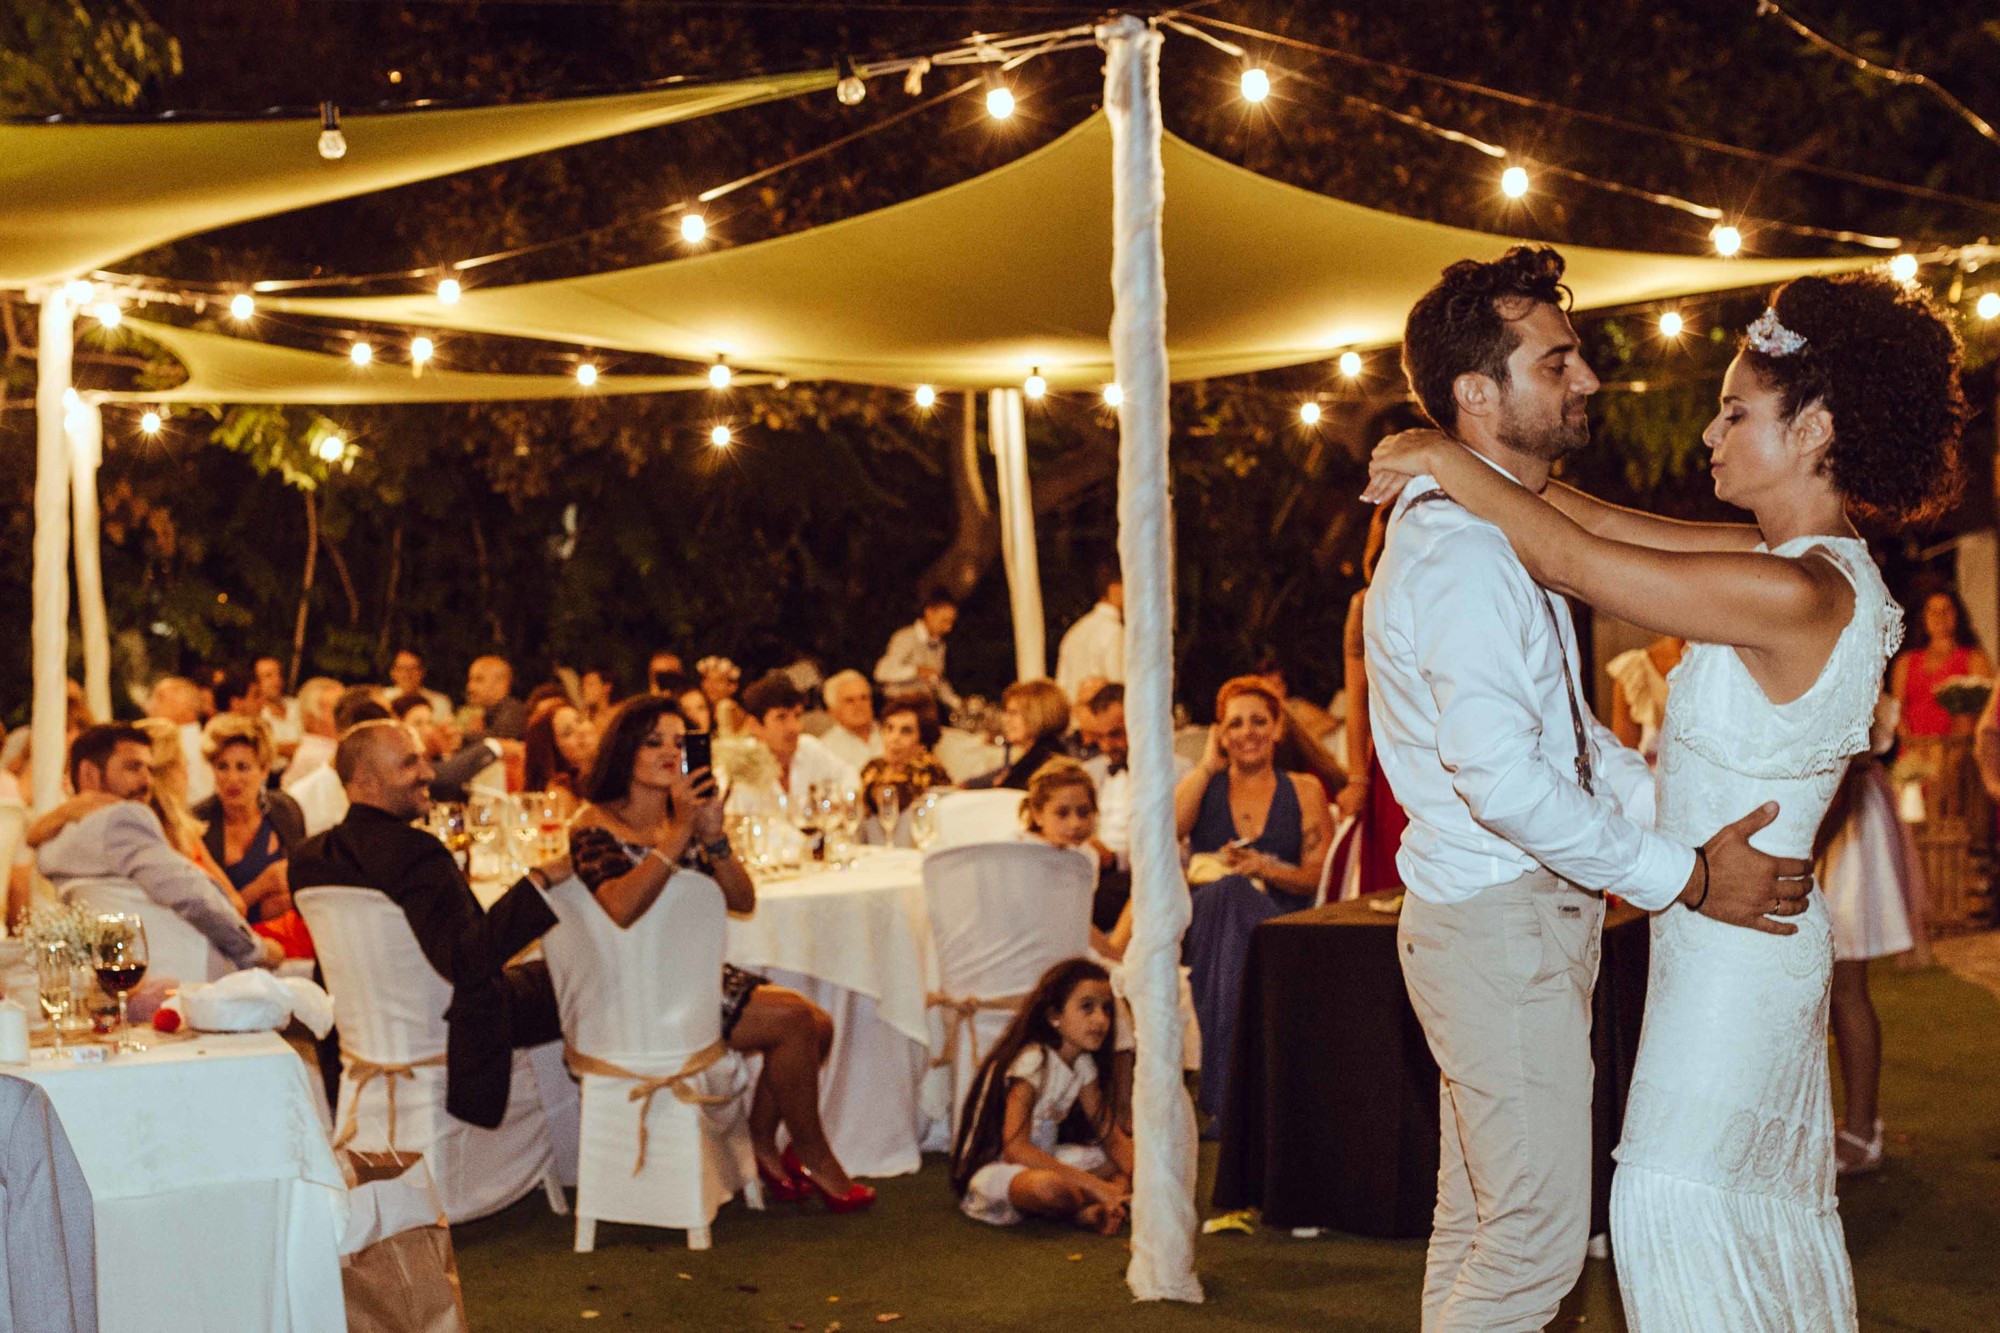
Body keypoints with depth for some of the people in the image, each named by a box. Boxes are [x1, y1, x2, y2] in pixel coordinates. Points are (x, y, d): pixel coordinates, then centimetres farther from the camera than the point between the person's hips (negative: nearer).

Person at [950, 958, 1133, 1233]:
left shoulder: (1083, 1064, 3)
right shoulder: (1032, 1063, -23)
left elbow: (1112, 1136, 5)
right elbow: (1015, 1149, -31)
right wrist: (1093, 1184, -33)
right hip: (992, 1167, -9)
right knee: (1050, 1186, -39)